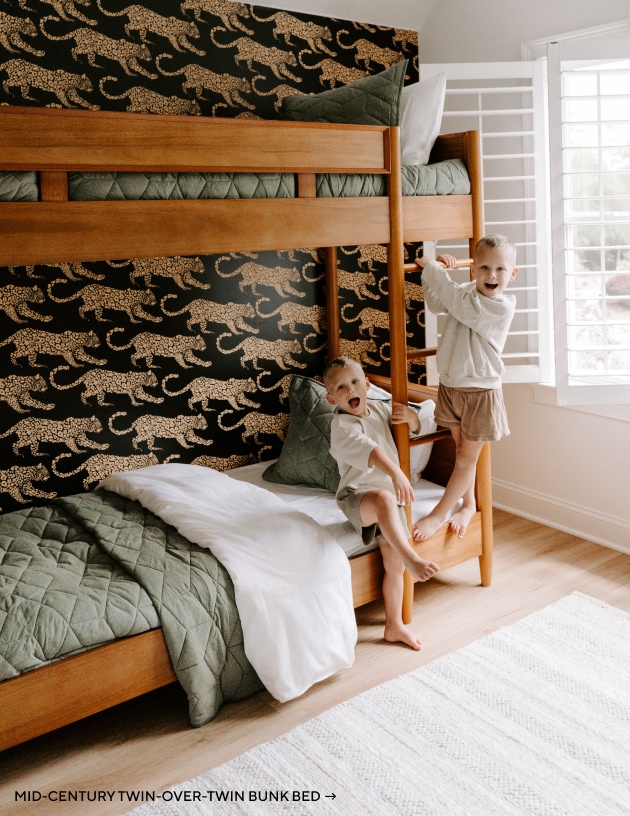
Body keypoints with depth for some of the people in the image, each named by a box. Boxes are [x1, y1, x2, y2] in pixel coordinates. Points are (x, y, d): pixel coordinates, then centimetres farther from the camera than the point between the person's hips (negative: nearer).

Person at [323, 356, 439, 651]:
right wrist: (397, 474, -48)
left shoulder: (379, 408, 7)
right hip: (357, 496, -6)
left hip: (389, 497, 6)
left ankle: (394, 626, 19)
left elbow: (414, 428, 20)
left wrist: (409, 416, -4)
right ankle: (411, 558, -39)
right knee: (384, 499, -43)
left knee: (394, 562, 5)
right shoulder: (342, 424, -15)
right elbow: (369, 449, -34)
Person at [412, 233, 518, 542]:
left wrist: (433, 269, -17)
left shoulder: (501, 306, -21)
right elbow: (435, 303, 12)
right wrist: (437, 271, -3)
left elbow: (458, 303, -27)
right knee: (461, 449, 19)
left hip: (480, 392, -7)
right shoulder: (468, 291, 1)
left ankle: (437, 515, 15)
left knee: (466, 458, 6)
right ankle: (468, 504, 36)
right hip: (451, 386, 7)